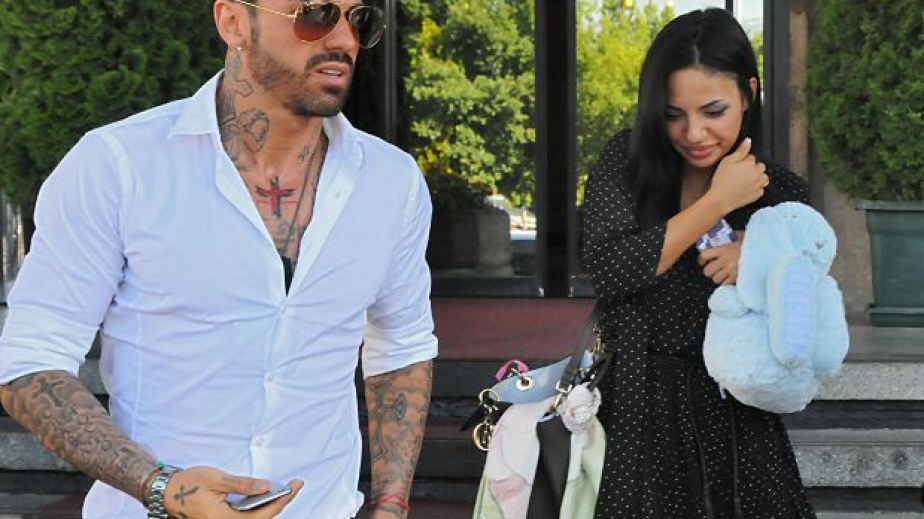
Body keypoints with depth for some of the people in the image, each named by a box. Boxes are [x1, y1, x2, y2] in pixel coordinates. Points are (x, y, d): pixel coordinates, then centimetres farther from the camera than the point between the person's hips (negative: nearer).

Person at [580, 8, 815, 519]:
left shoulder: (784, 194, 0)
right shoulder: (627, 161, -4)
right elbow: (608, 271, -19)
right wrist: (719, 201, -15)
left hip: (733, 417, 1)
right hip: (637, 414, -1)